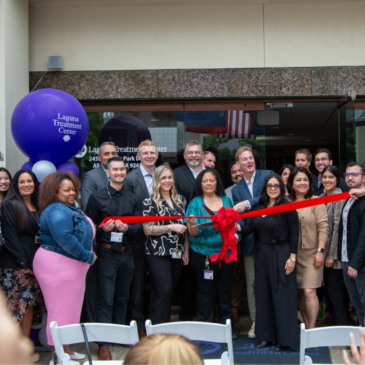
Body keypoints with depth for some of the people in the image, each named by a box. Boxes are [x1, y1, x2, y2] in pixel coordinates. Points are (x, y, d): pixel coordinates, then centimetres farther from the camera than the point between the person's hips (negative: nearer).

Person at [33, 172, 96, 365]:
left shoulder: (70, 208, 14)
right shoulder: (57, 212, -18)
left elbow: (82, 233, 24)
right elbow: (66, 239, -26)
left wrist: (87, 255, 10)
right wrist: (87, 256, -17)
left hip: (72, 265, 10)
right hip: (57, 264, -10)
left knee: (70, 308, 18)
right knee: (60, 310, -3)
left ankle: (66, 349, 30)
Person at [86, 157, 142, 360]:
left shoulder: (132, 199, 10)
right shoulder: (97, 198, 0)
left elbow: (139, 226, 5)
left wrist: (127, 228, -14)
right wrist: (103, 228, -19)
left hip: (127, 253, 4)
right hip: (107, 253, -4)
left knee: (123, 297, 13)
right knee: (106, 299, -4)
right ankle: (104, 343, 0)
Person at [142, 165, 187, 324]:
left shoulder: (180, 200, 12)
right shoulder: (150, 202, -4)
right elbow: (147, 229, -11)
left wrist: (186, 250, 11)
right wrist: (171, 227, -18)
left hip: (177, 253, 5)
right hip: (158, 254, -5)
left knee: (169, 291, 8)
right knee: (164, 290, -12)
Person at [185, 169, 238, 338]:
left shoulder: (226, 201, 10)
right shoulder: (195, 203, -1)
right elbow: (193, 233, -6)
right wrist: (191, 224, -28)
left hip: (225, 251, 3)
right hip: (203, 253, -3)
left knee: (225, 288, 7)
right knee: (206, 289, 1)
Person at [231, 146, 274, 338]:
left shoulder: (268, 175, 3)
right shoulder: (236, 189, 14)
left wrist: (248, 203, -15)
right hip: (250, 241, 3)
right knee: (252, 282, 5)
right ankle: (256, 321, 15)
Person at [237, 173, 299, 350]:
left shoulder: (288, 208, -8)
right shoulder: (260, 207, 10)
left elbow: (294, 234, -10)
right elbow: (250, 228, 5)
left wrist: (292, 257, -14)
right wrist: (236, 226, -14)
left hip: (281, 255, -6)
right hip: (262, 254, 6)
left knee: (282, 296, -1)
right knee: (263, 295, 11)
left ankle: (285, 339, 8)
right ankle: (266, 335, 21)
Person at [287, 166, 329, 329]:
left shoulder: (316, 202, -3)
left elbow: (323, 227, -7)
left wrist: (320, 251, -13)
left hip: (311, 253, -4)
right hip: (293, 254, 4)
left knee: (309, 292, -10)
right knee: (299, 292, 9)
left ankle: (311, 328, -3)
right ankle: (306, 325, 20)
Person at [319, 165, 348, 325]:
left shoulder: (339, 197, -13)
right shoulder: (322, 197, 12)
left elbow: (337, 227, -16)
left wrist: (332, 255, -16)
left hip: (335, 254, -8)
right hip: (324, 252, 8)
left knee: (335, 293, -4)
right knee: (328, 291, 12)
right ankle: (335, 324, 22)